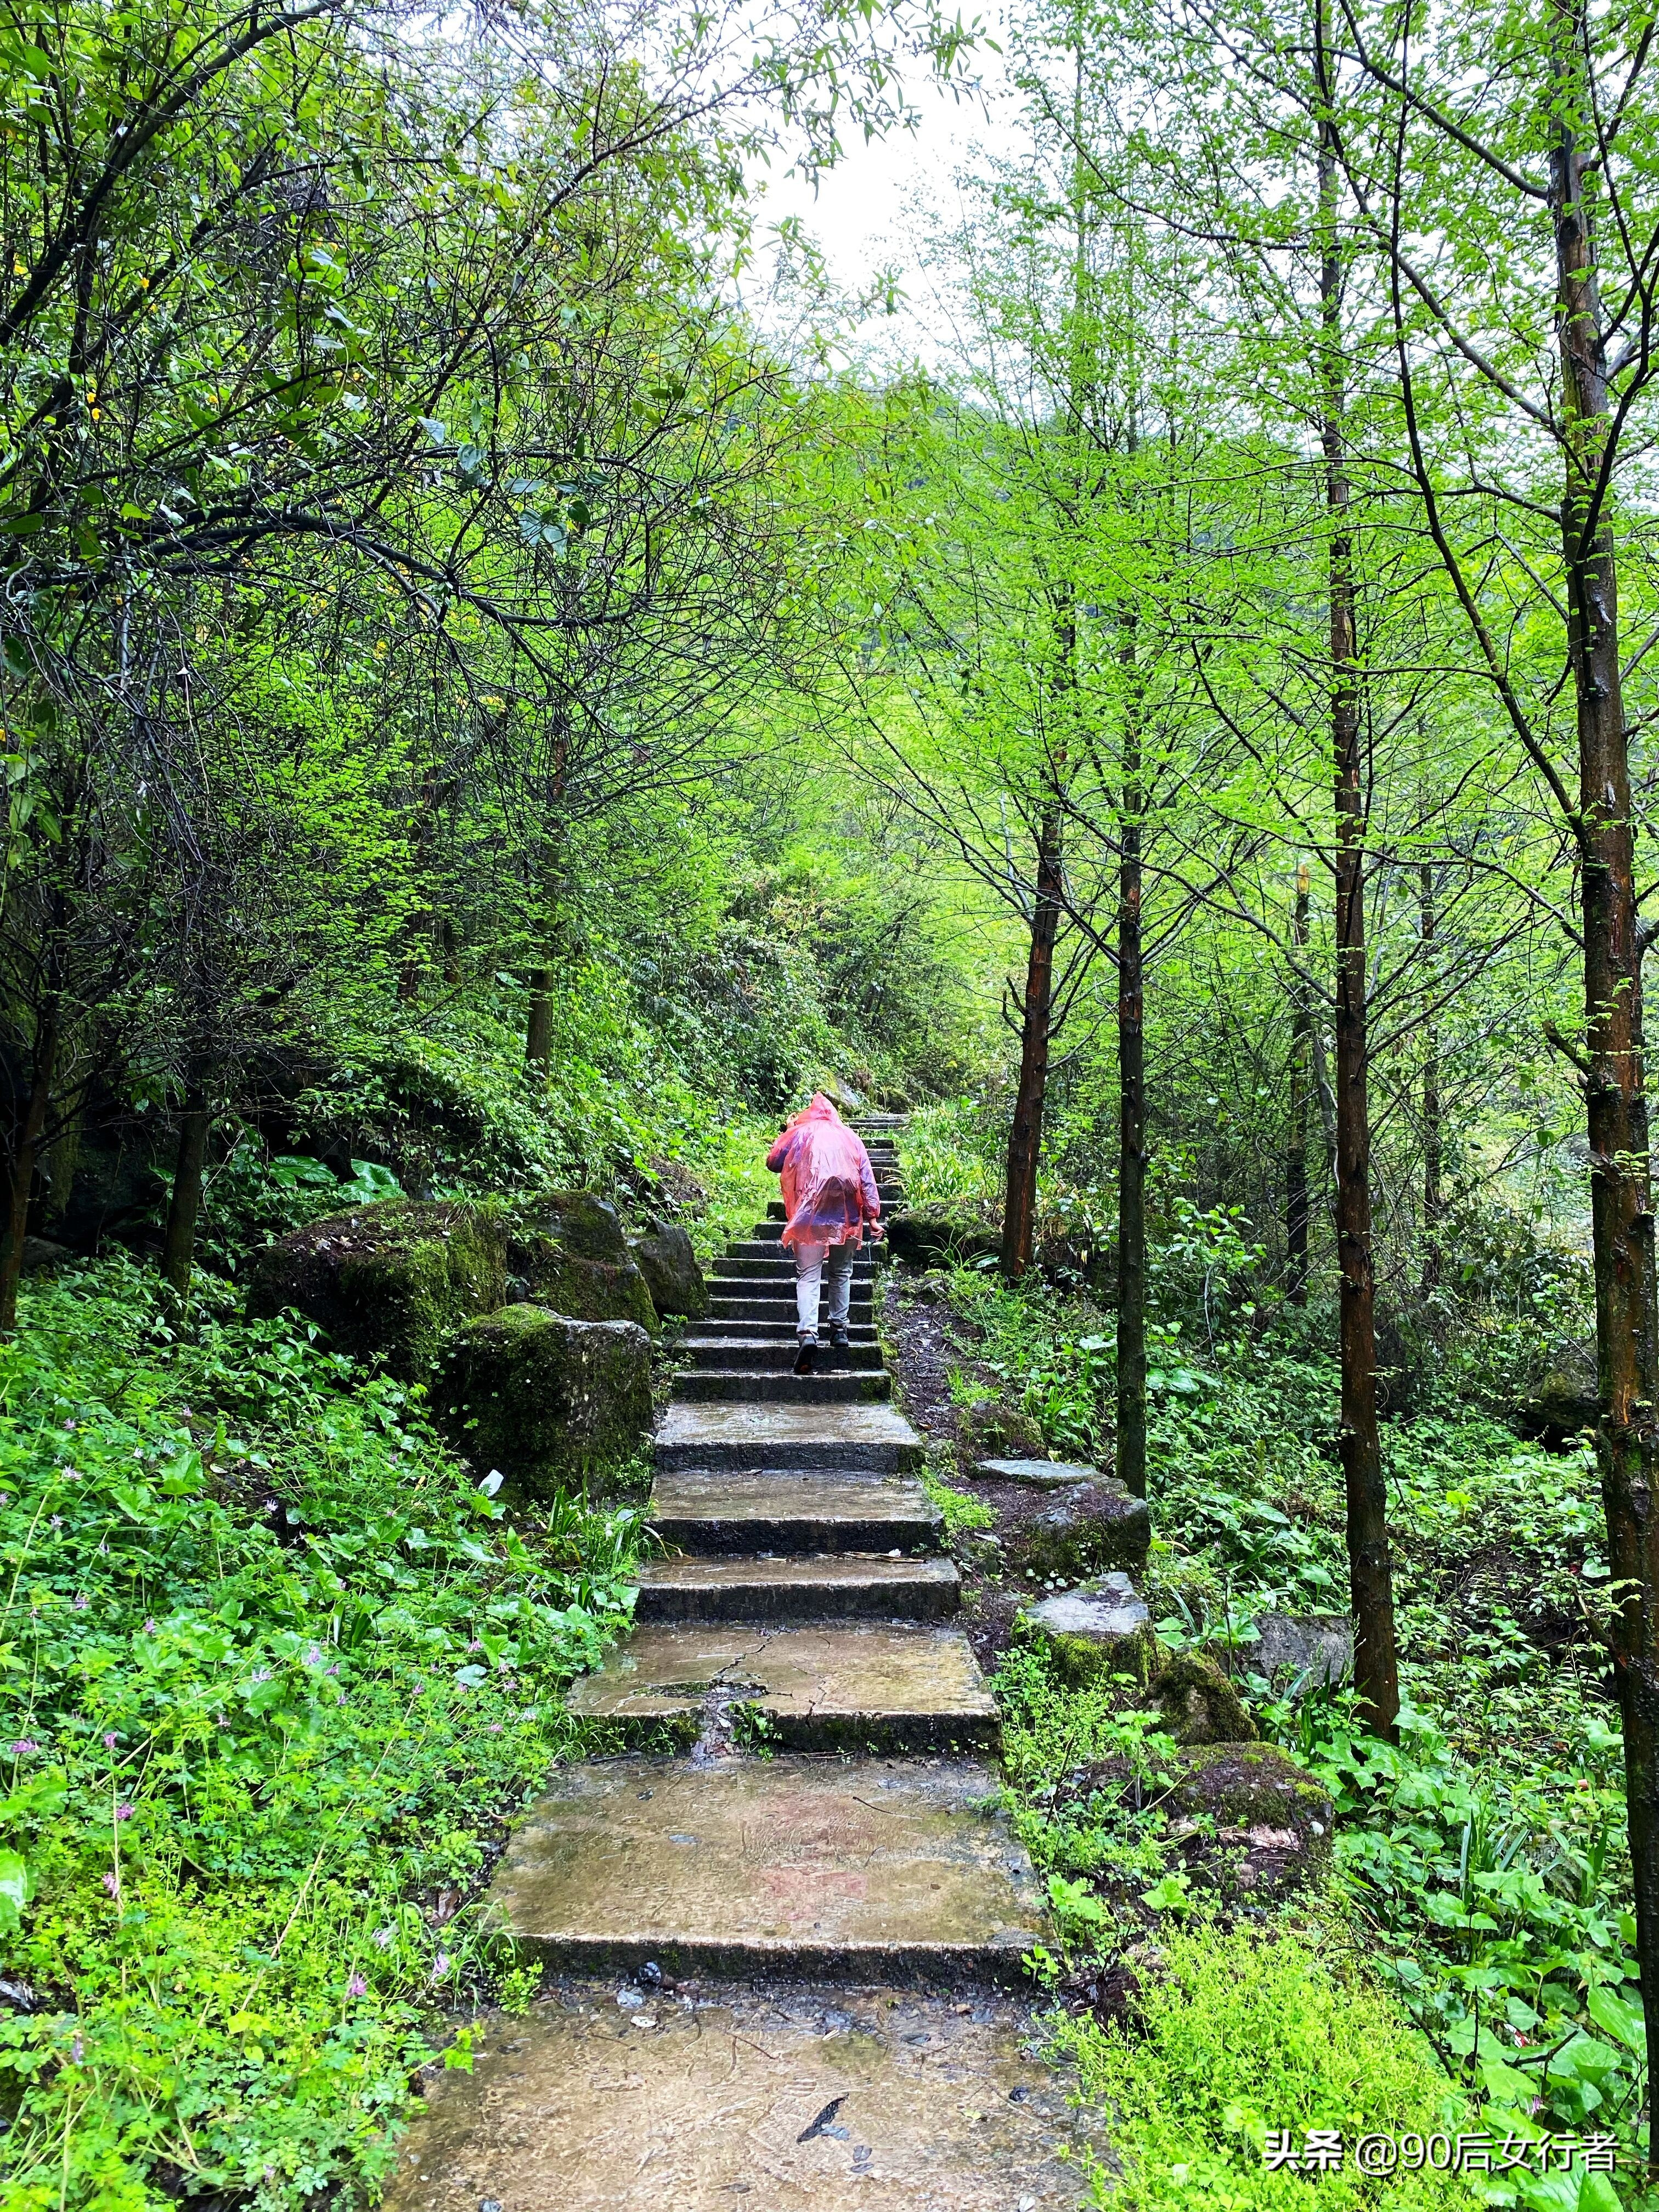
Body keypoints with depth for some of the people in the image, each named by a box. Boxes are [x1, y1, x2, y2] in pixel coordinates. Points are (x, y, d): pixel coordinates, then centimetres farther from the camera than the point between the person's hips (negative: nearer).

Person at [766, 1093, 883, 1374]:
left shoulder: (800, 1133, 8)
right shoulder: (851, 1137, 13)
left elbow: (773, 1163, 15)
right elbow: (867, 1180, 6)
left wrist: (787, 1132, 27)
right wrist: (872, 1217, 3)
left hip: (810, 1216, -2)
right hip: (846, 1218, 2)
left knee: (808, 1276, -5)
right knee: (841, 1274, 18)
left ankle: (808, 1333, -22)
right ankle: (839, 1329, 18)